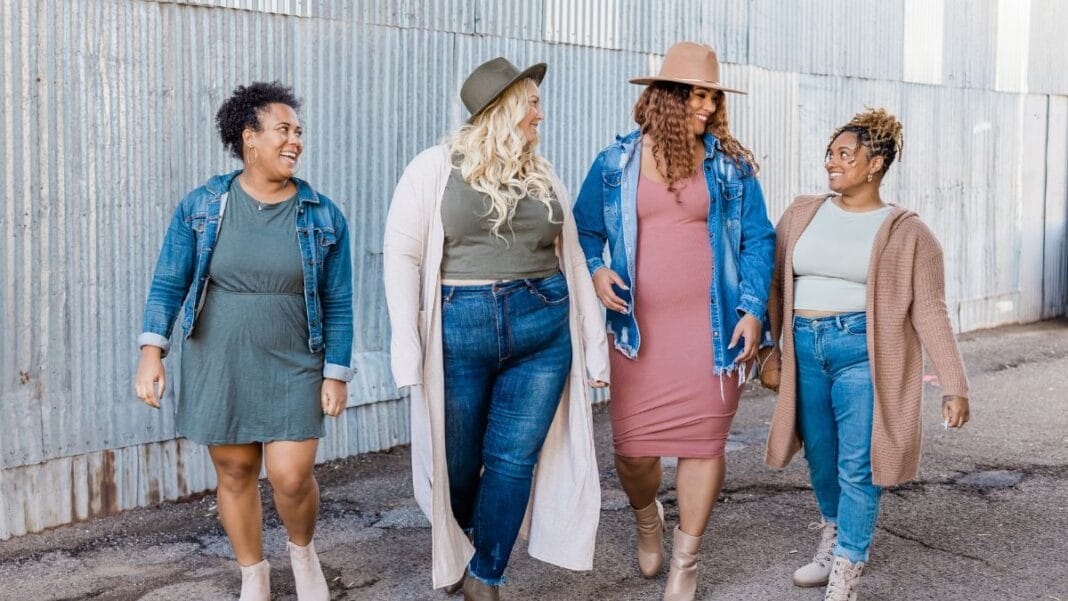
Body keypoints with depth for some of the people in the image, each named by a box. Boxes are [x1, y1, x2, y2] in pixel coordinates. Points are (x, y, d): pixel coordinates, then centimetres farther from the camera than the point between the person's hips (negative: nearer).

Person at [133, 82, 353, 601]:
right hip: (217, 365, 1)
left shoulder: (323, 217, -1)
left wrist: (337, 374, -2)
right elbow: (168, 283, -1)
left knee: (291, 477, -8)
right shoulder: (201, 207, -2)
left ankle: (303, 550, 25)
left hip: (293, 369, -1)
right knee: (234, 474, 10)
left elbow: (337, 303, 1)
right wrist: (152, 352, -11)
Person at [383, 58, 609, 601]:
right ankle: (452, 556, 40)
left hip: (543, 331, 3)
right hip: (461, 331, -3)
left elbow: (572, 260, 14)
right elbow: (402, 255, -6)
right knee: (457, 461, 11)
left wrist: (595, 341, 11)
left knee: (513, 460, 2)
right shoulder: (436, 169, -2)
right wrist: (407, 347, -13)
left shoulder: (543, 177, 11)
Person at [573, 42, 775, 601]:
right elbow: (584, 231, 12)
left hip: (711, 327, 0)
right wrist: (594, 270, -8)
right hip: (639, 328, 1)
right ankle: (647, 519, 37)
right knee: (632, 447, 1)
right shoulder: (615, 163, 5)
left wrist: (753, 311, -6)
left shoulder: (730, 165, 4)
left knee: (703, 442, 1)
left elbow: (757, 240, 4)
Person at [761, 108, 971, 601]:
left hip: (863, 350, -4)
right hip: (805, 347, 4)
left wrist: (954, 385, -7)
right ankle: (833, 537, 40)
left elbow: (929, 312, -4)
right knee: (820, 456, 14)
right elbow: (777, 287, 14)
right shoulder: (801, 215, 8)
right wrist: (771, 352, 12)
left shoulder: (906, 233, -1)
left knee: (857, 466, -6)